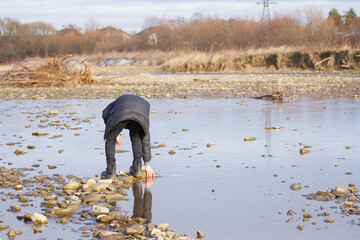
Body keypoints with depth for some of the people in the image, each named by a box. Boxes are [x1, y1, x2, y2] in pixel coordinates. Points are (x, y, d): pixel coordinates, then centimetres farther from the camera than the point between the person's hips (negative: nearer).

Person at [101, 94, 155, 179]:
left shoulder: (120, 100, 46)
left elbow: (105, 114, 21)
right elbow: (145, 140, 46)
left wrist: (115, 134, 27)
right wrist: (147, 165, 50)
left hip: (121, 115, -2)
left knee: (110, 139, 21)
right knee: (136, 138, 32)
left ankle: (110, 170, 9)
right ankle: (136, 167, 20)